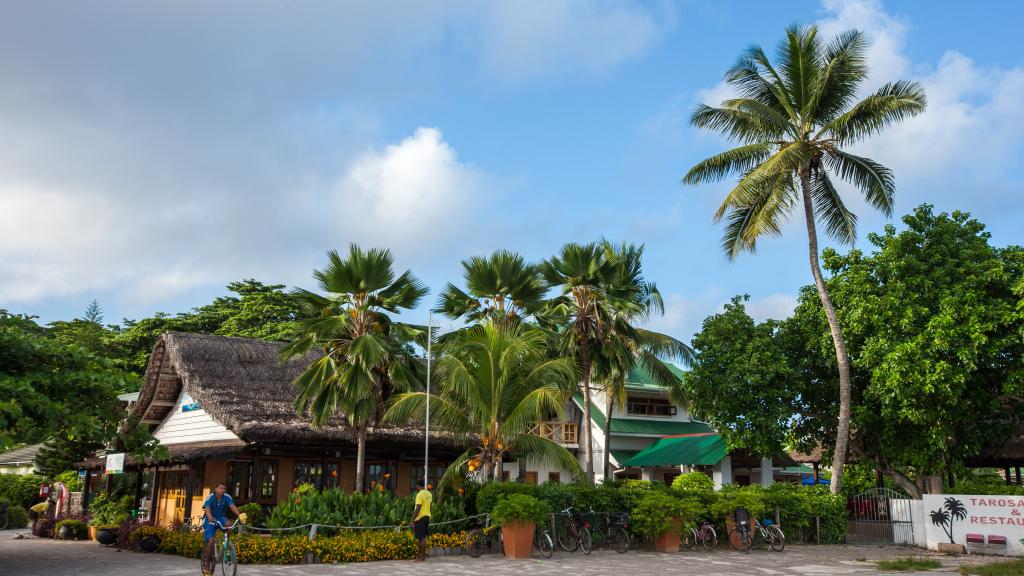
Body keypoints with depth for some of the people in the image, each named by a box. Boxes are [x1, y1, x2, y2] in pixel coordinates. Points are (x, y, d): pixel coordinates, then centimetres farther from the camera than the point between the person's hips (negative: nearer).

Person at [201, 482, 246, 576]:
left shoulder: (227, 497, -13)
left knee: (228, 524, -32)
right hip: (210, 520, -2)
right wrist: (210, 518, -55)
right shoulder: (211, 497, -20)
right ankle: (206, 564, -1)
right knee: (211, 541, -18)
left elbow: (232, 506, -26)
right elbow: (207, 509, -33)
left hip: (221, 518, 2)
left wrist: (240, 515, -45)